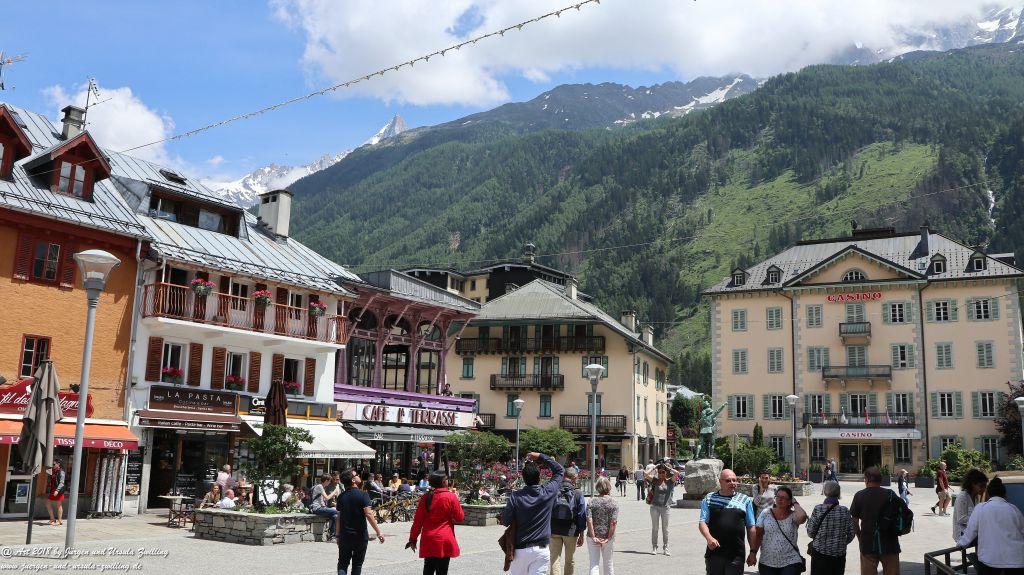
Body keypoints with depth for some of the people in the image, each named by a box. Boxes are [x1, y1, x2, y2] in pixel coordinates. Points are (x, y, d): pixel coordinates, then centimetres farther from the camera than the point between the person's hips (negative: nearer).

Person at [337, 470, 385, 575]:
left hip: (344, 536, 3)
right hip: (360, 535, -3)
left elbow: (338, 517, 6)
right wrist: (378, 532, -18)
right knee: (357, 564, 11)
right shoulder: (362, 495, -12)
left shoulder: (341, 496, 3)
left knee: (343, 563, 8)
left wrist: (338, 535, 15)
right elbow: (368, 514, -20)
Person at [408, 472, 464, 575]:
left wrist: (413, 539, 13)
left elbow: (418, 521, 5)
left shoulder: (426, 497, 3)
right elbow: (460, 518, -2)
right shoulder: (451, 497, -9)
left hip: (428, 541, 4)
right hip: (444, 541, -4)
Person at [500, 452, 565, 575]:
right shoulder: (548, 493, -6)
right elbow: (560, 470, 8)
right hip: (541, 550, 0)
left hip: (519, 550, 0)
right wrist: (541, 456, 10)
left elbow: (505, 521, -6)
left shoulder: (515, 497, -10)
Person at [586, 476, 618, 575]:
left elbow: (589, 521, -11)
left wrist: (593, 537, -9)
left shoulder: (592, 501, -3)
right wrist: (608, 538, -9)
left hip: (593, 537, 0)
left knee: (594, 564, 2)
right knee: (608, 563, 16)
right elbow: (613, 523, -12)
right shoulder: (613, 503, -5)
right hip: (607, 537, 0)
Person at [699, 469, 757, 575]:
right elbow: (703, 522, 0)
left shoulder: (745, 500, 8)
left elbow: (751, 528, 9)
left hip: (736, 555, 0)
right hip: (714, 552, 0)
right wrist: (709, 538, -19)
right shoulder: (709, 499, 6)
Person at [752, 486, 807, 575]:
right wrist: (753, 552, -4)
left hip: (790, 563, -2)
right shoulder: (766, 513, 3)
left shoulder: (793, 516, -2)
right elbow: (758, 535, 5)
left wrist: (795, 503, -9)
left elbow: (802, 516, -27)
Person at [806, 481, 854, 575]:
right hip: (839, 554, 2)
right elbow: (851, 534, 2)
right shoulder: (845, 511, -4)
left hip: (820, 553, -2)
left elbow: (810, 533, -6)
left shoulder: (818, 509, -10)